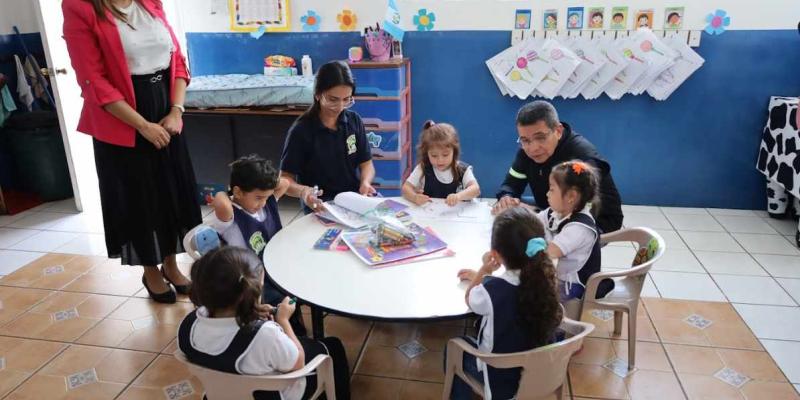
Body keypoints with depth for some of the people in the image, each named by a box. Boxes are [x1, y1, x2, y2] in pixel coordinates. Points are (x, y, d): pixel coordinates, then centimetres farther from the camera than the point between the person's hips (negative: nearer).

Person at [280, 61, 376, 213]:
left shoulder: (354, 120, 3)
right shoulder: (301, 130, -9)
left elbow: (366, 163, 8)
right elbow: (285, 179, -7)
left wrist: (365, 182, -15)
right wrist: (302, 191, -30)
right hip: (321, 204, -4)